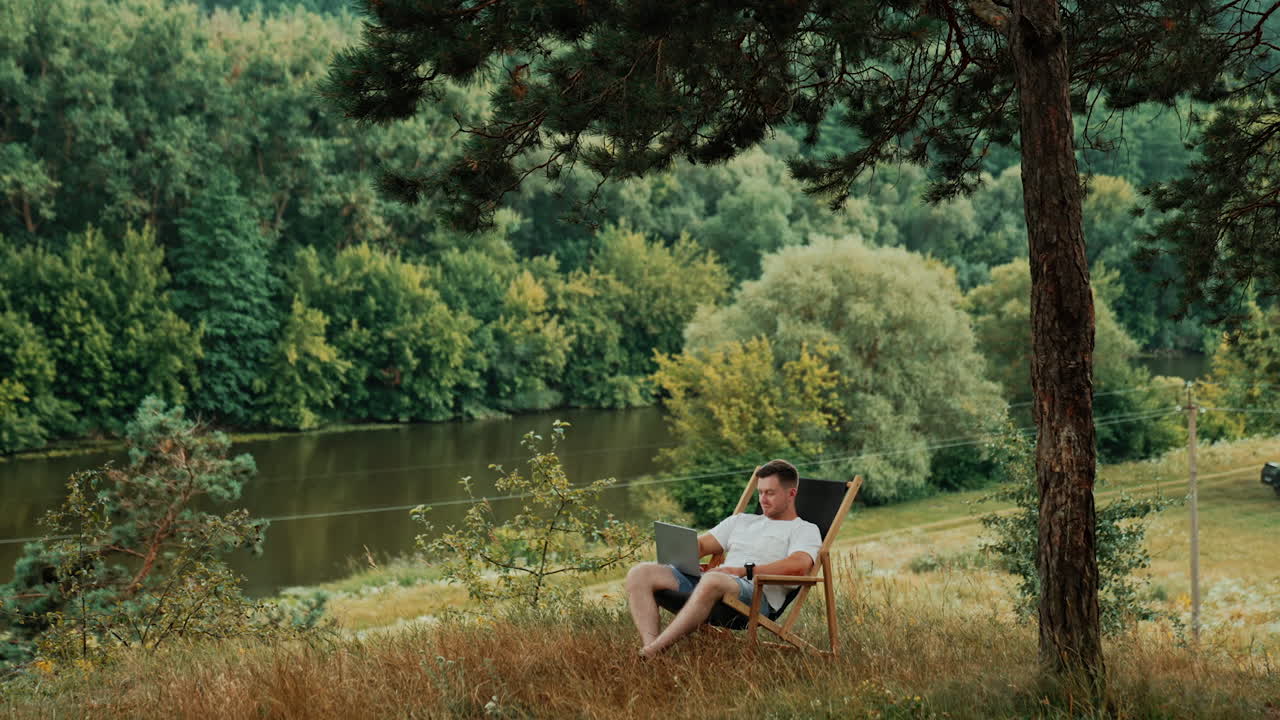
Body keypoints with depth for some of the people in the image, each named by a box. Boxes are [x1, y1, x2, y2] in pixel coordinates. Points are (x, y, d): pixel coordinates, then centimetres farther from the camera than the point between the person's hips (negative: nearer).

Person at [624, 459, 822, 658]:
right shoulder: (740, 521, 34)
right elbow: (701, 545, 29)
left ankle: (656, 649, -42)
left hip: (757, 592, -7)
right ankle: (649, 645, -33)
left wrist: (744, 570, -18)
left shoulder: (806, 530, 12)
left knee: (712, 581, -42)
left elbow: (798, 566, -9)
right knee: (640, 573, -13)